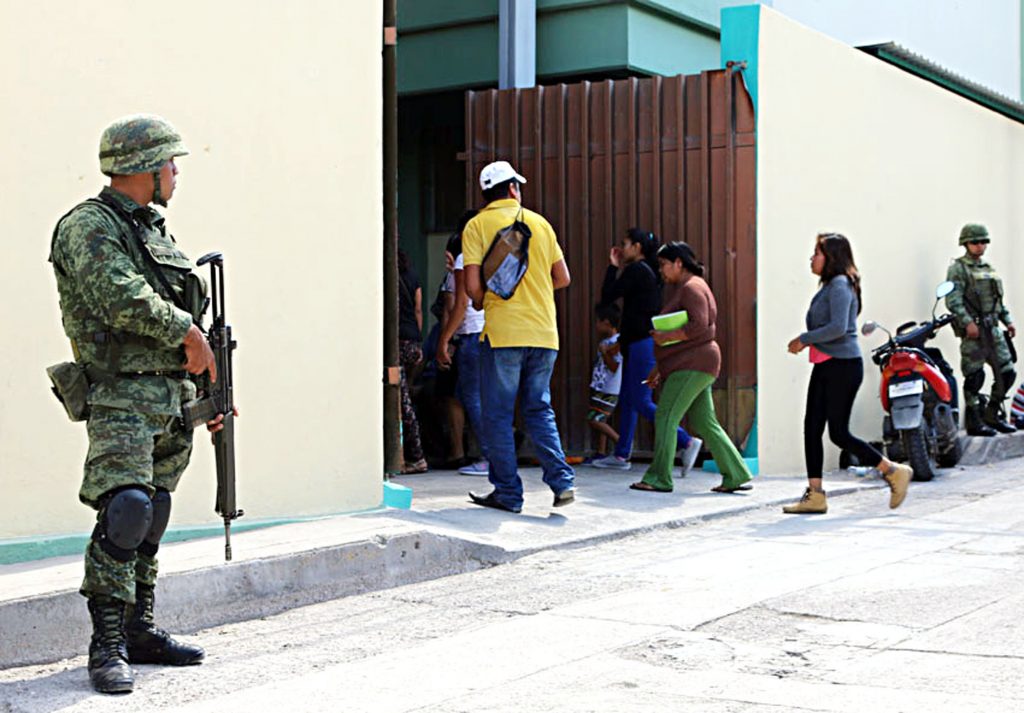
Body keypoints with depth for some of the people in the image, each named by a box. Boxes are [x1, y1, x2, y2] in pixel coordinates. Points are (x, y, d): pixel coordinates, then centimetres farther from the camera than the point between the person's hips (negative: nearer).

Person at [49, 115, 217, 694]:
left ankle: (139, 632, 20)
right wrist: (188, 332, -14)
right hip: (123, 396, -8)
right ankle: (107, 647, -12)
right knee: (125, 510, -18)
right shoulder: (89, 226, -7)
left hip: (173, 400, 9)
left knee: (152, 519, 11)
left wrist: (207, 391, 23)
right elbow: (122, 298, -23)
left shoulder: (155, 229, 19)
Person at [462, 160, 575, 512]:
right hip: (544, 332, 4)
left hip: (502, 333, -4)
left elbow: (473, 285, -8)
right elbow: (562, 278, 12)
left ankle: (508, 493, 5)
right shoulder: (539, 223, 10)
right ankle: (562, 480, 1)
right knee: (539, 410, 13)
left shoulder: (477, 225, 0)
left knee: (498, 415, 4)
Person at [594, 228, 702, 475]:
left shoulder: (636, 270, -13)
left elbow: (607, 296, -11)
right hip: (638, 343, 10)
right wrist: (618, 268, 20)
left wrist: (613, 267, 0)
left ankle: (687, 442, -13)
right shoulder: (647, 270, 16)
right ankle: (621, 455, 17)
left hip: (642, 343, -10)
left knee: (642, 402, -10)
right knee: (627, 399, 13)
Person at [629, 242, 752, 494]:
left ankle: (659, 478, -9)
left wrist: (665, 337, -17)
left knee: (666, 416, -10)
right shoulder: (677, 288, 22)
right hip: (689, 366, 10)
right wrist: (659, 368, 23)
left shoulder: (692, 288, -10)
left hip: (693, 364, -10)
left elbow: (699, 327, -22)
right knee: (704, 422, 9)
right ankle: (736, 475, 9)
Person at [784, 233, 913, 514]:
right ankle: (814, 496, 7)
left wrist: (804, 339, -16)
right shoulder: (829, 286, 17)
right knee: (812, 427, 4)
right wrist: (805, 340, 9)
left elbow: (838, 328, -24)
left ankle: (894, 472, 7)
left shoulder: (840, 285, -13)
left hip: (843, 365, -10)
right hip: (825, 366, 10)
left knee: (838, 433, -6)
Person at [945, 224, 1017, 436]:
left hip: (993, 329, 7)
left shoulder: (989, 267, 20)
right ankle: (974, 422, 3)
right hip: (972, 331, -7)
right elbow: (953, 301, -14)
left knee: (1007, 373, 6)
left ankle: (993, 415, 19)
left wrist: (1007, 320, 15)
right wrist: (967, 322, -23)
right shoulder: (957, 269, -4)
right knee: (974, 378, -4)